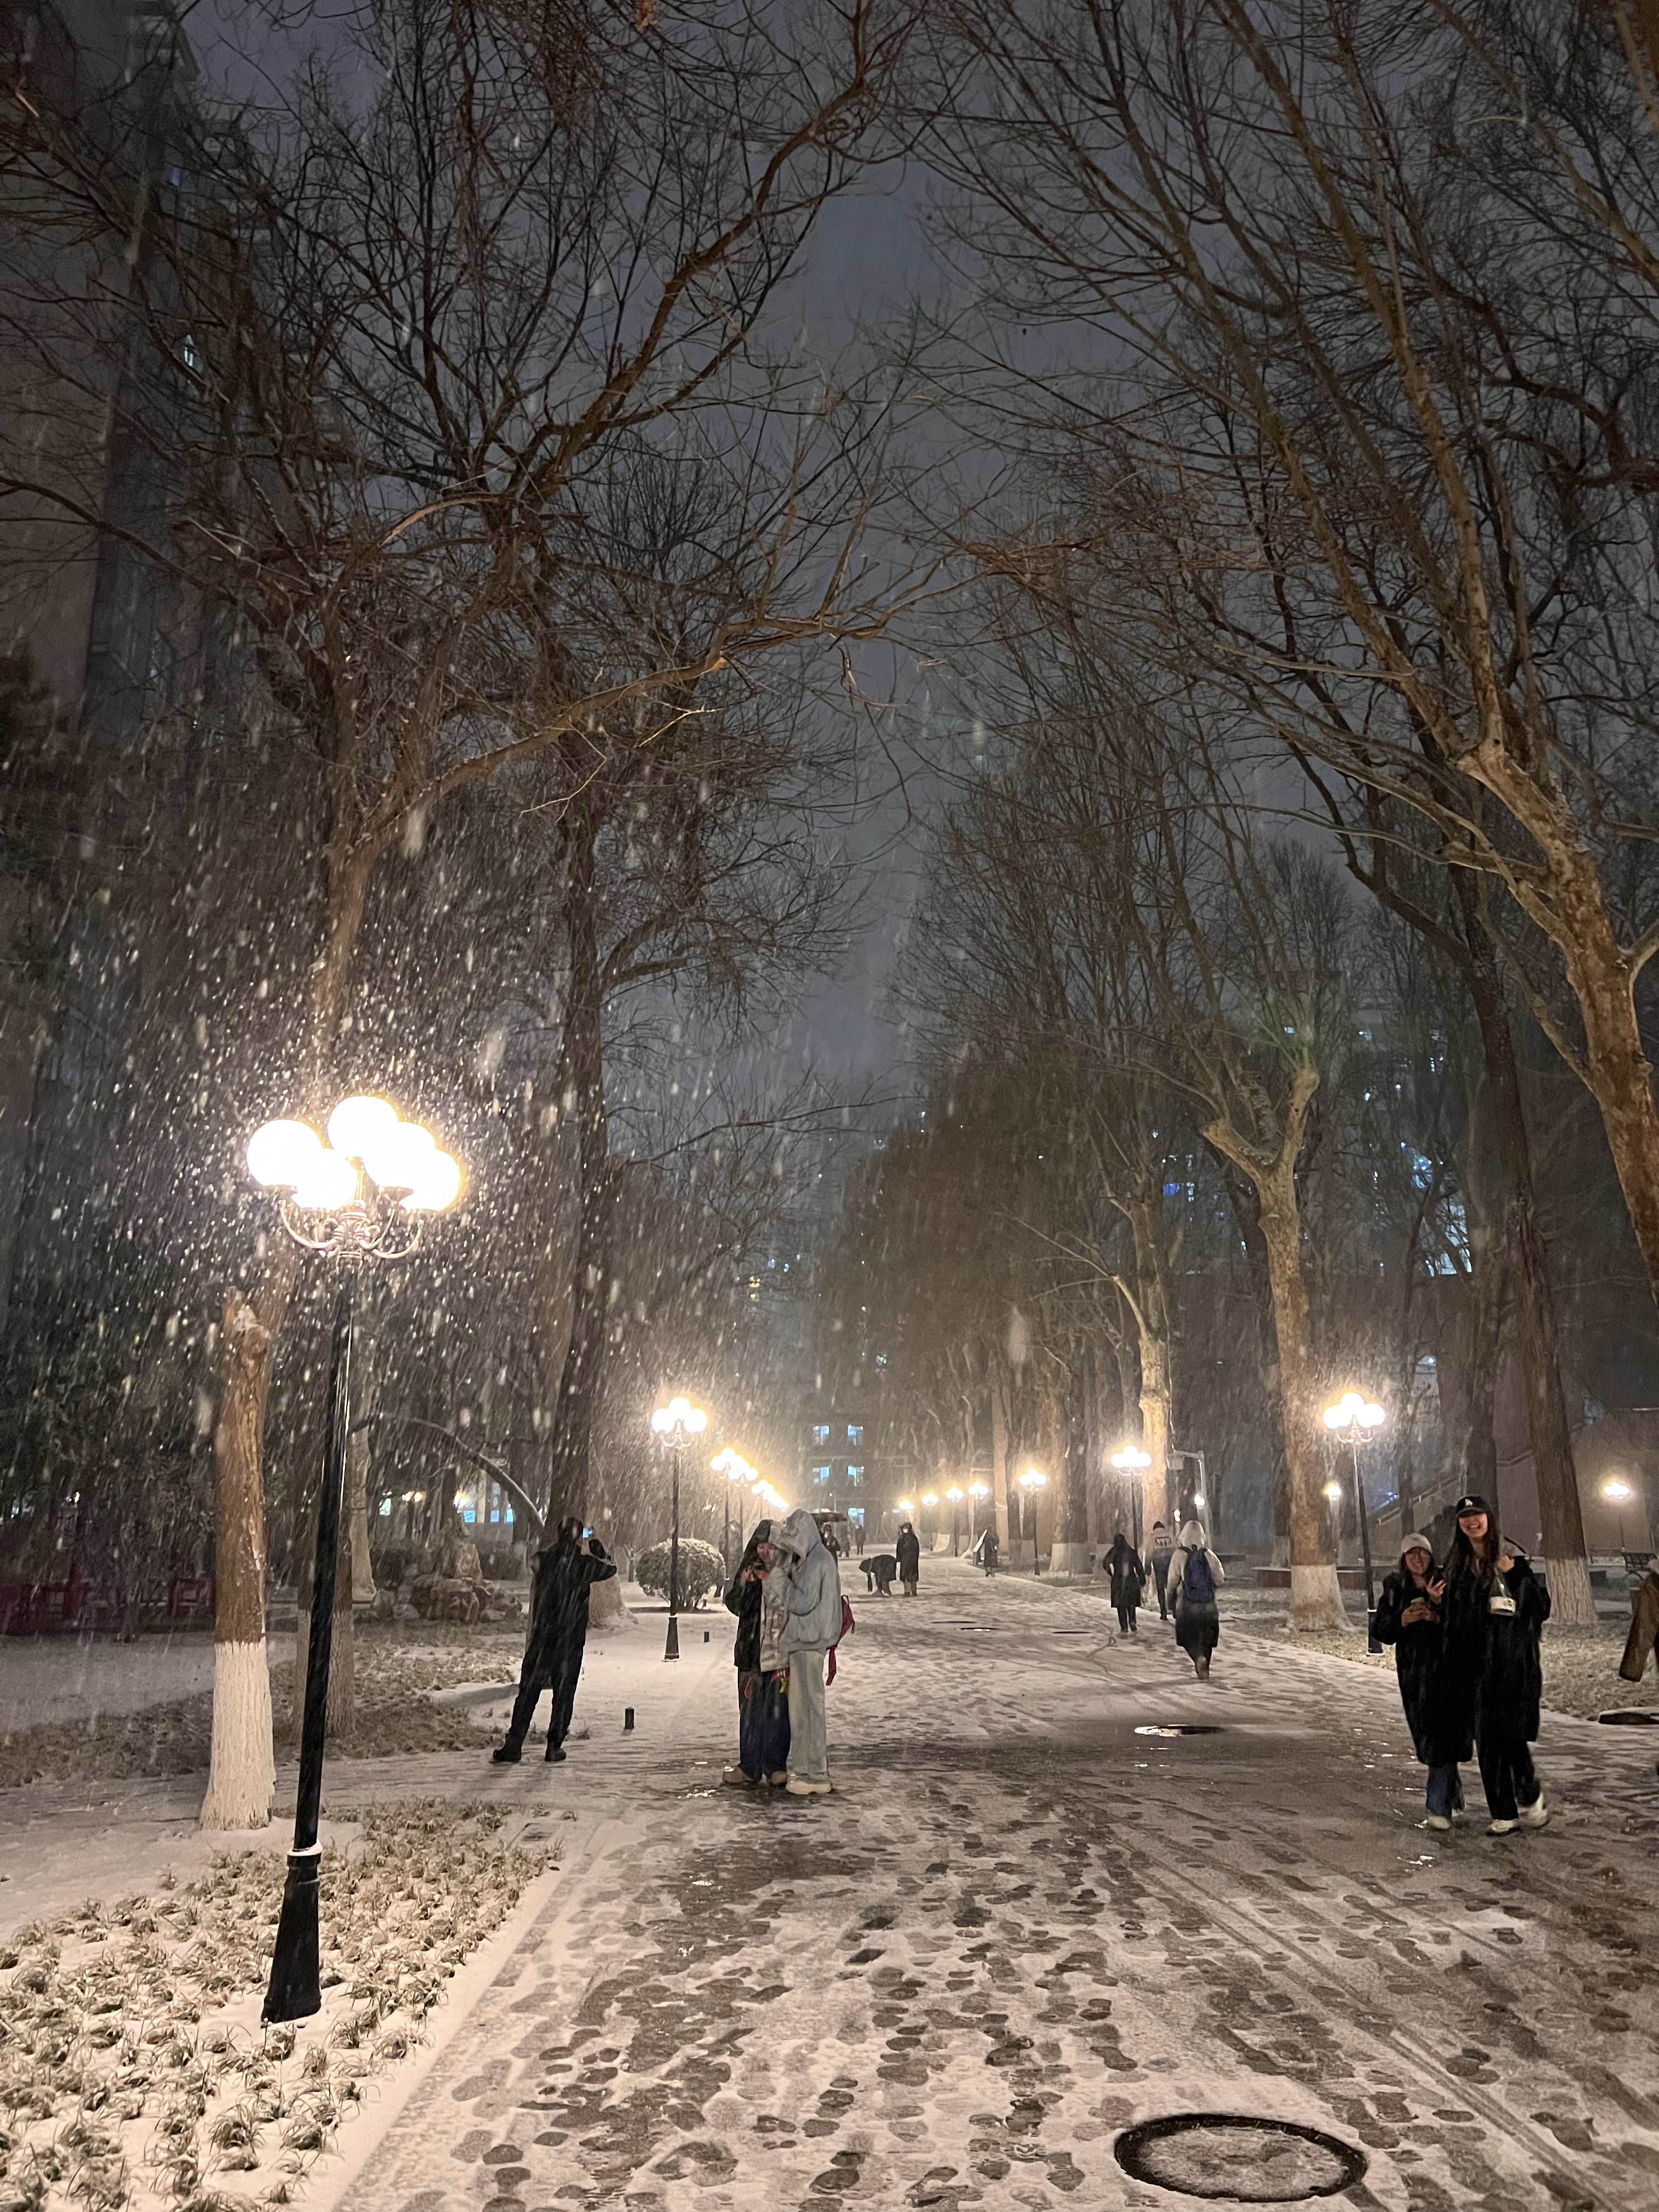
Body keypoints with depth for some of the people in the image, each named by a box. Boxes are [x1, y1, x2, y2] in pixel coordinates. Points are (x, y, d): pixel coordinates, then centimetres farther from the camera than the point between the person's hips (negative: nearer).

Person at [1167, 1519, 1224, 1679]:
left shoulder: (1179, 1555, -8)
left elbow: (1173, 1579, -5)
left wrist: (1171, 1596, 12)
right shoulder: (1209, 1555, -4)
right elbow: (1220, 1578, 1)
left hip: (1187, 1605, -2)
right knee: (1206, 1639, 15)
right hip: (1208, 1606, 2)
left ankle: (1199, 1658, -18)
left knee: (1188, 1637, 9)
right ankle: (1204, 1672, 15)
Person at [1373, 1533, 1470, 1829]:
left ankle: (1439, 1806, 3)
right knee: (1427, 1735, 6)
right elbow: (1381, 1631, 3)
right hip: (1414, 1672, 2)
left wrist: (1439, 1617, -21)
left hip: (1446, 1667, -2)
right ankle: (1454, 1795, 28)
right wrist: (1401, 1620, -15)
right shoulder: (1394, 1589, 5)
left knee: (1444, 1734, -7)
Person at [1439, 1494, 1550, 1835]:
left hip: (1510, 1663, -4)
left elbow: (1541, 1609, -7)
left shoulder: (1513, 1560, -1)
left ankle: (1530, 1796, 17)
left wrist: (1515, 1575, -17)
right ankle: (1503, 1815, 14)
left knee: (1510, 1735, -8)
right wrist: (1439, 1602, 0)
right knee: (1487, 1741, 6)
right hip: (1473, 1665, 5)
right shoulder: (1457, 1566, 12)